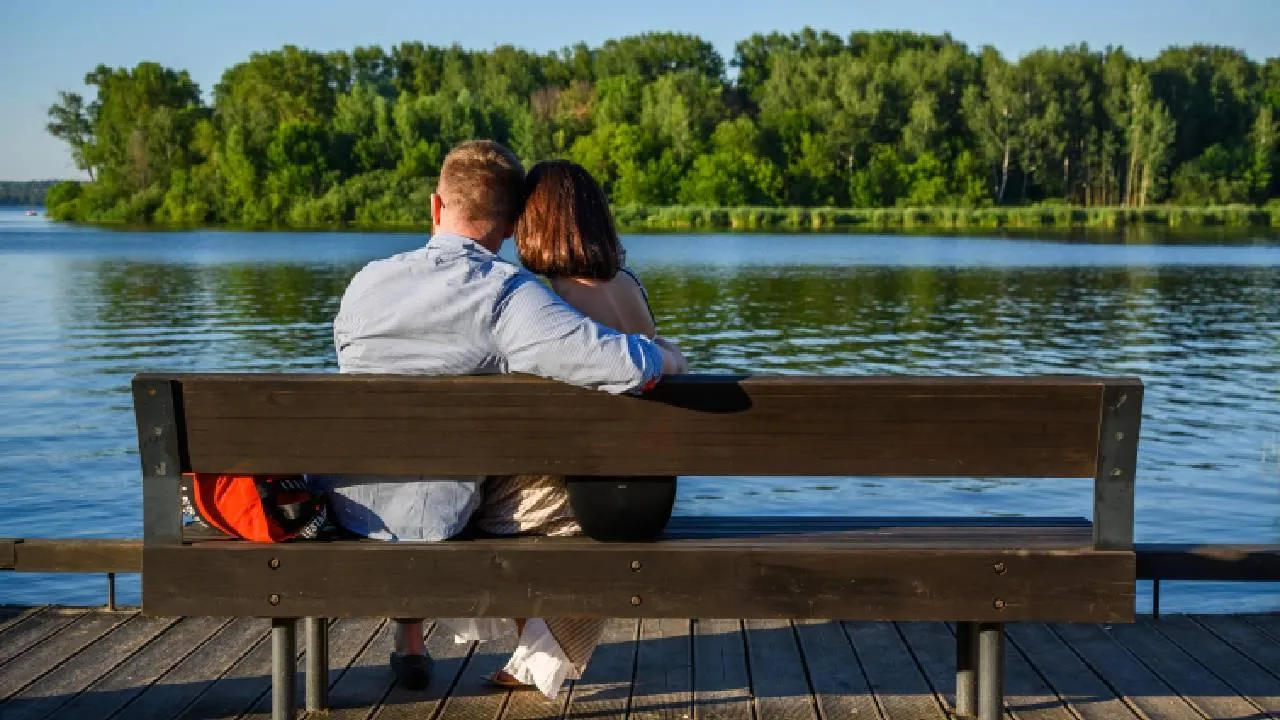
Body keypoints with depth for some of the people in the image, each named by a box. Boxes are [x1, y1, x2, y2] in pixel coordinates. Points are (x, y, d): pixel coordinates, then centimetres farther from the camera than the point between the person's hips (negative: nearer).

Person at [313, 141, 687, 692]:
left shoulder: (367, 281, -5)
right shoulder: (507, 294, -20)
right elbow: (623, 365, -30)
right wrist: (667, 356, -6)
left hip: (336, 505, 4)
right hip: (431, 522, -3)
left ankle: (410, 646, 49)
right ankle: (409, 647, 47)